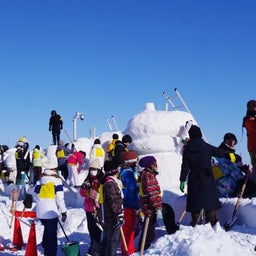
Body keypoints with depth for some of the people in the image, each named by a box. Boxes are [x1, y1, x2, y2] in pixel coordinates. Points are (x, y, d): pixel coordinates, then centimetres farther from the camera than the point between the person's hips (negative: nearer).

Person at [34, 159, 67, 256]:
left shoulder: (39, 181, 7)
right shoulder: (57, 181, -9)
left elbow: (35, 196, 11)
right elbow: (60, 198, -12)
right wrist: (63, 211, -5)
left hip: (41, 212, 6)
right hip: (51, 212, -5)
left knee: (46, 229, 26)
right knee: (52, 234, 1)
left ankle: (45, 248, 34)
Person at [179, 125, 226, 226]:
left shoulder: (187, 150, -2)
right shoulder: (207, 147, -4)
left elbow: (185, 166, -4)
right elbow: (221, 153, 6)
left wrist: (182, 180, -1)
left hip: (194, 178, 1)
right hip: (207, 177, -1)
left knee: (195, 200, 7)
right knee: (210, 199, 7)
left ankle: (196, 222, 6)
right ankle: (212, 221, 7)